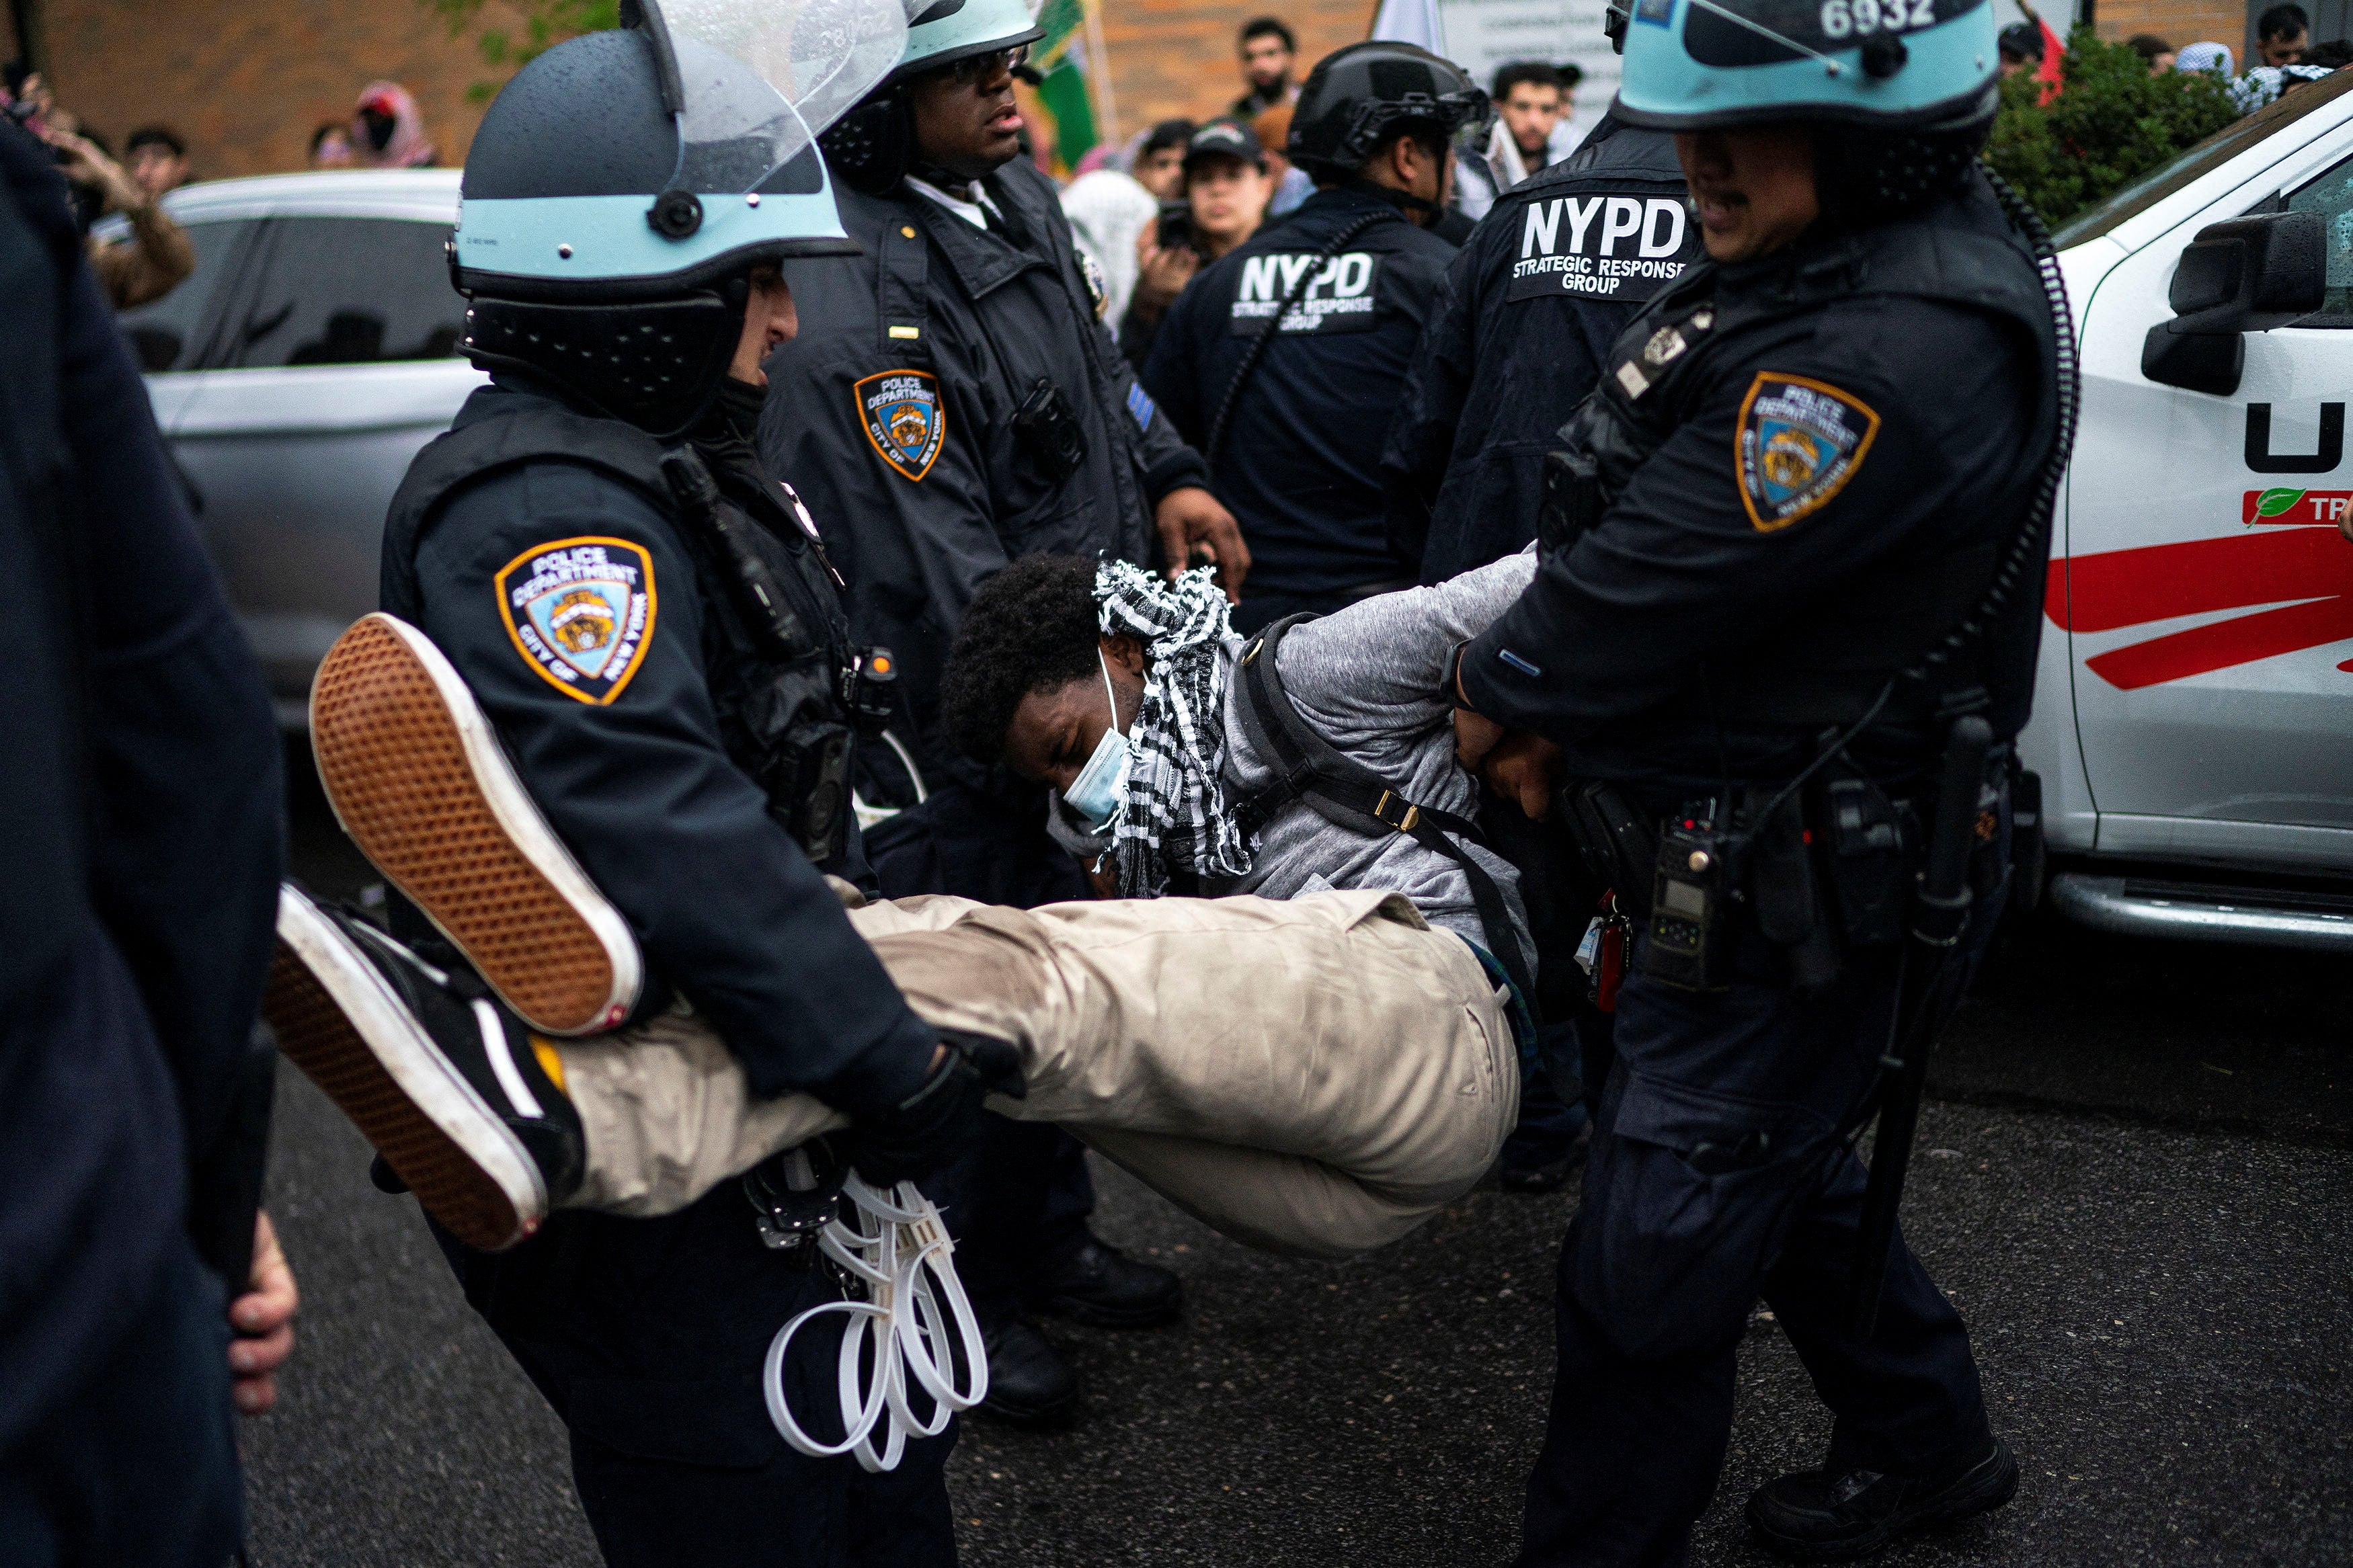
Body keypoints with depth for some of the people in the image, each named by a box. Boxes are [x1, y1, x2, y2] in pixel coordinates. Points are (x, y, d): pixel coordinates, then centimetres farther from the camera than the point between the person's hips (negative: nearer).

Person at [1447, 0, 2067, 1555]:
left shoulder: (1906, 350, -30)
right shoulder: (1806, 262, 4)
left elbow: (1666, 588, -25)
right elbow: (1633, 529, 11)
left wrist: (1500, 696, -8)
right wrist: (1562, 712, 2)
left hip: (1785, 898, -10)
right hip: (1741, 857, 10)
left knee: (1650, 1265, 3)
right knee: (1786, 1170, 28)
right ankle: (1928, 1437, 49)